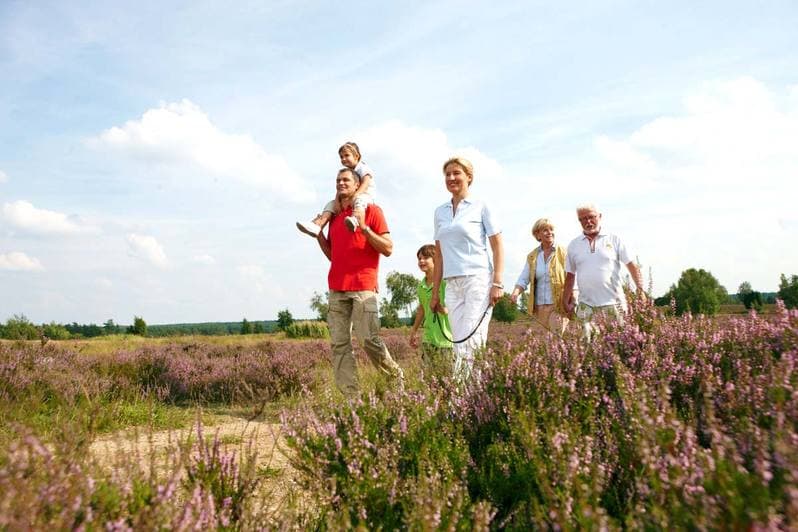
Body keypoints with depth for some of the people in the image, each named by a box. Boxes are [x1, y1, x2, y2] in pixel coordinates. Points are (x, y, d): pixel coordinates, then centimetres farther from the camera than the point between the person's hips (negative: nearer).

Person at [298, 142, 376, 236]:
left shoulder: (363, 168, -3)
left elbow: (365, 183, -20)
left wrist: (355, 195, -36)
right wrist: (338, 201, -18)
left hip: (366, 197, -7)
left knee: (359, 200, -41)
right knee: (331, 204, -7)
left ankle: (355, 220, -74)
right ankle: (317, 225, -29)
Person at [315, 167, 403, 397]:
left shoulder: (371, 210, 3)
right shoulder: (334, 217, 20)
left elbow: (388, 248, -4)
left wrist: (364, 228, -14)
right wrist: (318, 234, 12)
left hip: (363, 287, -6)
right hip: (336, 289, 6)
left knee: (369, 339, -11)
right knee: (339, 344, 0)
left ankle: (397, 377, 12)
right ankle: (350, 396, 3)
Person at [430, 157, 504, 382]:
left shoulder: (480, 207, 2)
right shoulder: (440, 212, 15)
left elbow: (497, 246, -1)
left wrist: (497, 283, -11)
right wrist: (435, 292, 14)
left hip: (478, 279, -5)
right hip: (452, 284, 5)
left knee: (471, 341, -13)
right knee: (459, 342, 3)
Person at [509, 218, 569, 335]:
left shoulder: (563, 253, 1)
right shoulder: (532, 256, 11)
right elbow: (523, 279, 10)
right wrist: (516, 292, -10)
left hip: (558, 305, -4)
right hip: (539, 307, 4)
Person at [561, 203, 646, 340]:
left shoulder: (614, 239, 4)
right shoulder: (573, 245, 11)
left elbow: (632, 266, 3)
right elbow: (570, 276, 16)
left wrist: (640, 290, -6)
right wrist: (566, 302, 14)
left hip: (613, 303, -1)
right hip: (586, 306, 2)